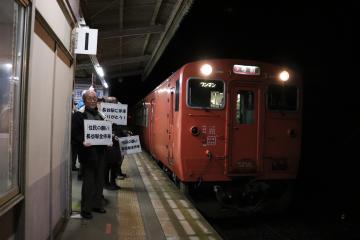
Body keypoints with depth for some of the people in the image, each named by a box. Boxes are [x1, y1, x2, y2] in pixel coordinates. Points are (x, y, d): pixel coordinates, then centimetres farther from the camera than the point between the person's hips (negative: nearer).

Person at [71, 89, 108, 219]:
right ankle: (85, 209, 14)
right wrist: (82, 142, -25)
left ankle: (97, 204, 28)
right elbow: (74, 133, -11)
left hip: (100, 152, 6)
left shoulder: (100, 115, 13)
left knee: (99, 180, 13)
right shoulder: (79, 115, -5)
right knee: (88, 181, 1)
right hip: (87, 152, -6)